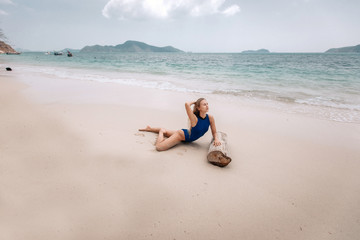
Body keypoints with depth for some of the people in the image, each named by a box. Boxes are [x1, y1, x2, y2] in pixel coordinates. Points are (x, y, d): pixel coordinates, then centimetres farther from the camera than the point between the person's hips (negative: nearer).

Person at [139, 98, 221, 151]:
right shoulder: (194, 119, -35)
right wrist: (194, 102, -30)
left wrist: (216, 139, -29)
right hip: (182, 134, -6)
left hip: (189, 138, 6)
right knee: (159, 147, -22)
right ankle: (161, 132, 12)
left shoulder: (210, 118, -20)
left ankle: (150, 128, 58)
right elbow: (187, 104, -50)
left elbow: (214, 132, -9)